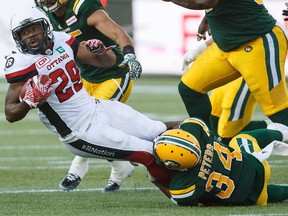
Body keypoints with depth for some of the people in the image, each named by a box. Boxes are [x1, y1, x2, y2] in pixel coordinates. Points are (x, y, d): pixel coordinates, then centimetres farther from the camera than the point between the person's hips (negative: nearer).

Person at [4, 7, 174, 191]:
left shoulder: (61, 41, 2)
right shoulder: (22, 63, -16)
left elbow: (109, 61, 11)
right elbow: (11, 114, -16)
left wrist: (101, 51, -11)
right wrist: (30, 102, -35)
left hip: (97, 107, 7)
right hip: (81, 133, -7)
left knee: (164, 131, 5)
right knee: (150, 154, -12)